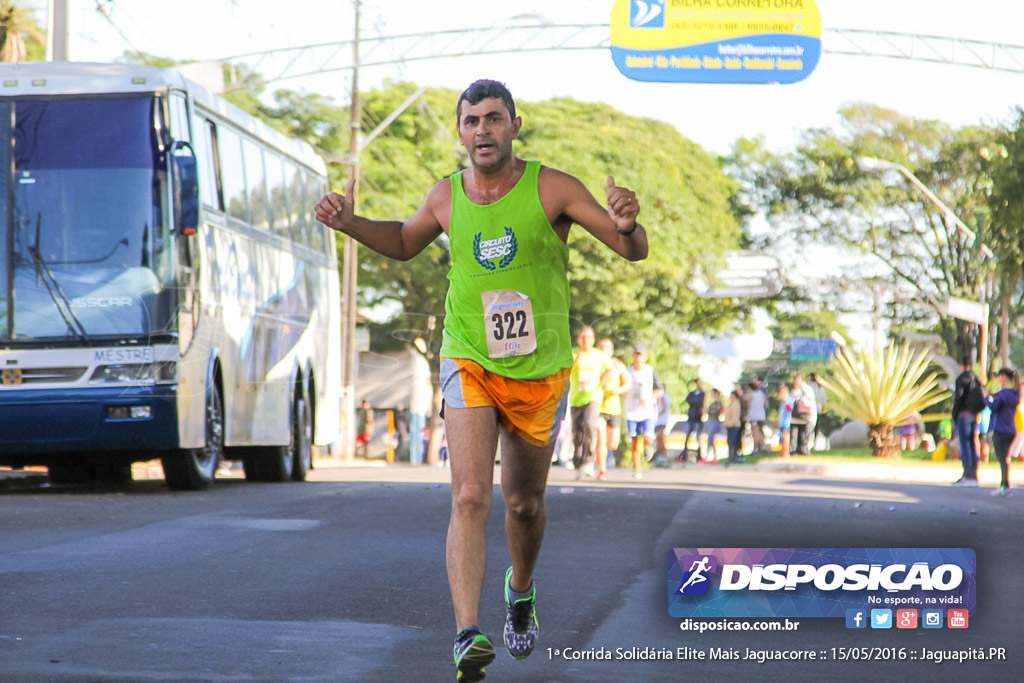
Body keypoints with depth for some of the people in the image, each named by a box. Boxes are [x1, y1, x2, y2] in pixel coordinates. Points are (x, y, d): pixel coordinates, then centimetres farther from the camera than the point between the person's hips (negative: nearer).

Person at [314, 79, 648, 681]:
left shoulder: (551, 188, -10)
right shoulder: (446, 198, -1)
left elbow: (634, 251, -12)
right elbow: (404, 243, 21)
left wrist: (626, 223, -36)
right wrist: (350, 224, 2)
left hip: (541, 371, 0)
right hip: (470, 365, 0)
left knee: (524, 504, 16)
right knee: (471, 498, -18)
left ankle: (521, 591, 47)